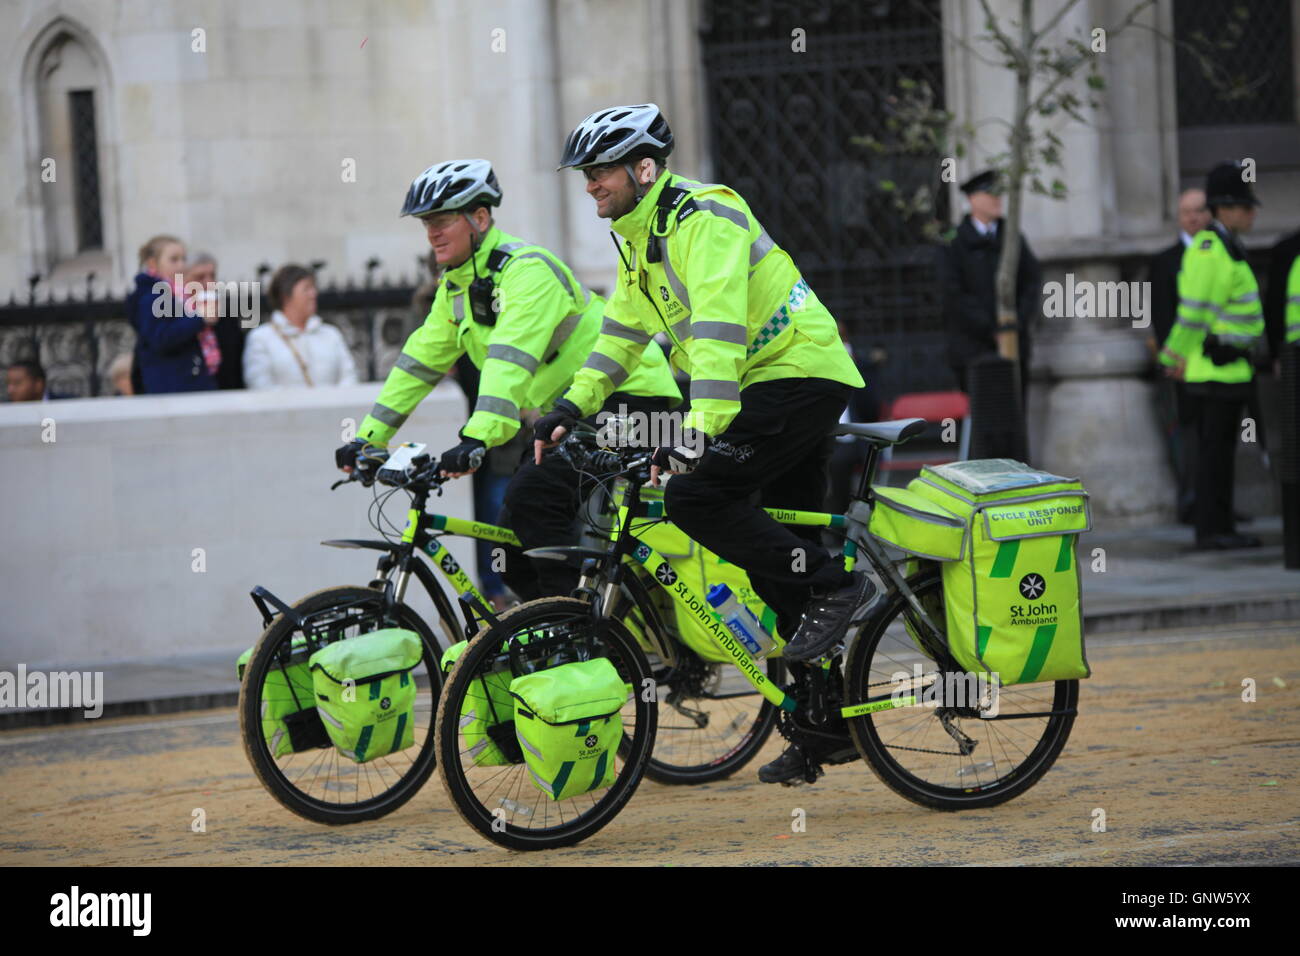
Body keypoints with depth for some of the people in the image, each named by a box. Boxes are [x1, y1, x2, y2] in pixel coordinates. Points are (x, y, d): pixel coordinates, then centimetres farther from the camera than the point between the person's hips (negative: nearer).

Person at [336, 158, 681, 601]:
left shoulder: (526, 269, -21)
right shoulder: (456, 287, 8)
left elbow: (512, 361, -34)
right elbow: (419, 362, 12)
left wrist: (478, 438, -45)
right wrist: (367, 438, 6)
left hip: (627, 395, -10)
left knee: (531, 498, -26)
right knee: (514, 548, 1)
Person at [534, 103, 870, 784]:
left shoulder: (704, 218, -19)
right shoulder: (638, 236, 13)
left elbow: (718, 327, -29)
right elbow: (624, 328, 19)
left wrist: (700, 428, -37)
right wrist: (572, 406, 9)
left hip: (800, 376, -10)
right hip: (772, 386, 10)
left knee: (696, 498, -22)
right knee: (780, 555, 9)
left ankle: (833, 588, -13)